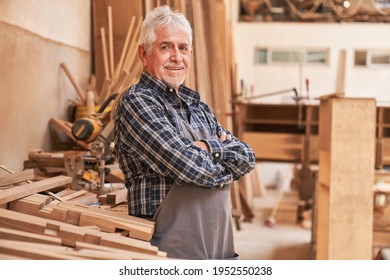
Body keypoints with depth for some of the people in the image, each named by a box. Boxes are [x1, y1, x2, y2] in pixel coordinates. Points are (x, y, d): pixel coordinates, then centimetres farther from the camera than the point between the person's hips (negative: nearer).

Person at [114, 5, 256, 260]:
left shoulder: (198, 107, 14)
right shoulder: (136, 103, -11)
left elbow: (247, 158, 6)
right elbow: (187, 166, -20)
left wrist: (208, 147, -11)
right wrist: (227, 165, -2)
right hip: (173, 251, -7)